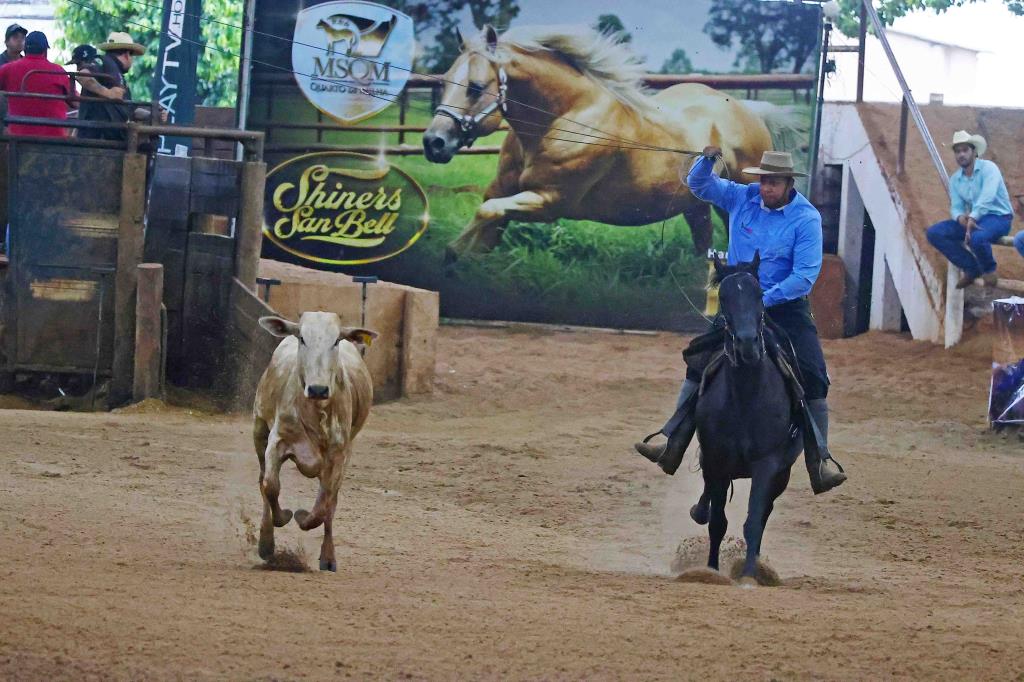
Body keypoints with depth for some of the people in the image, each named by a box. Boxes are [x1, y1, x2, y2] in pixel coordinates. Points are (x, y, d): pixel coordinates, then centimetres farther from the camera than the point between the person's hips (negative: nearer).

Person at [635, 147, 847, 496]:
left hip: (786, 308, -4)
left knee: (812, 376, -14)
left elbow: (805, 274, -21)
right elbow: (699, 185, 5)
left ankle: (820, 460, -7)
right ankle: (672, 444, 7)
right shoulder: (743, 198, -2)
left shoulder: (806, 219, -15)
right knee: (699, 364, 0)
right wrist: (707, 160, -17)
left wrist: (765, 300, -29)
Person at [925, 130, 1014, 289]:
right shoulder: (955, 179, 8)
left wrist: (972, 218, -38)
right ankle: (972, 268, -5)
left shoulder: (988, 168, -13)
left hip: (998, 217, -7)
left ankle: (989, 270, -6)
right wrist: (960, 217, -22)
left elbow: (987, 197, -27)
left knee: (976, 238, -40)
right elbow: (956, 207, 3)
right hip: (970, 218, 7)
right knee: (934, 233, -10)